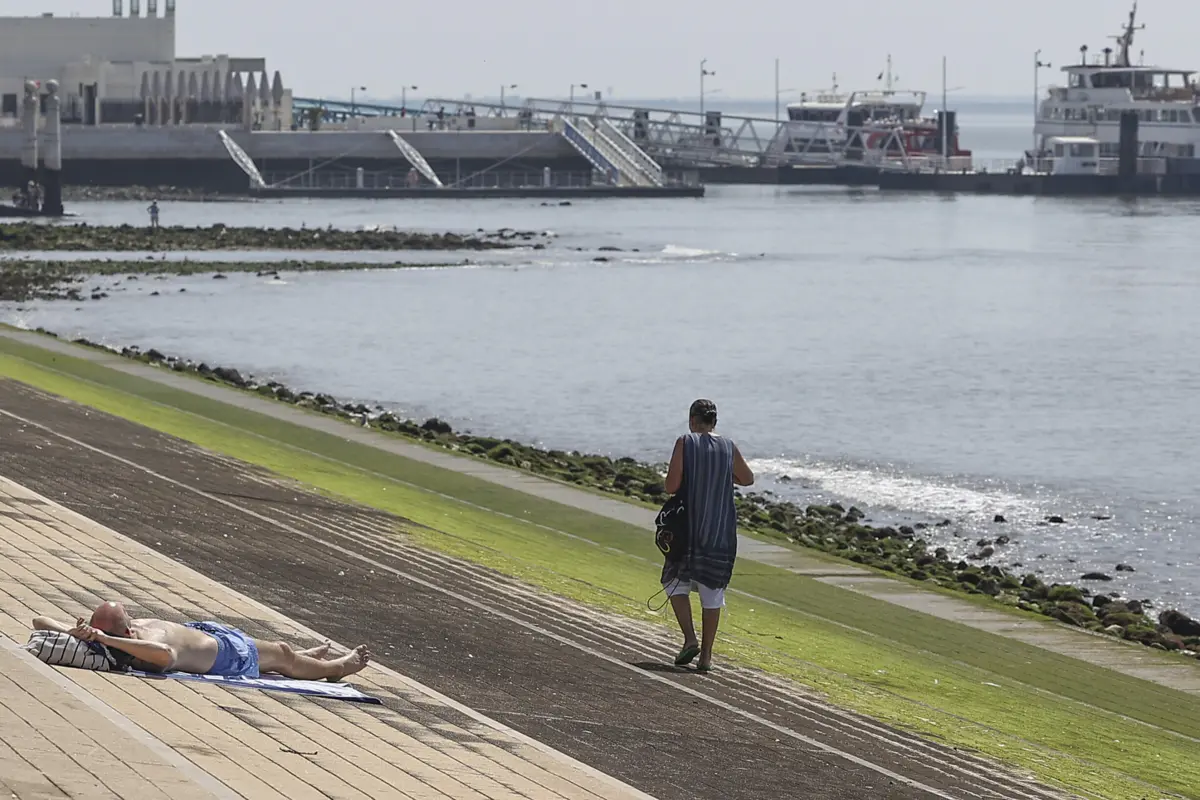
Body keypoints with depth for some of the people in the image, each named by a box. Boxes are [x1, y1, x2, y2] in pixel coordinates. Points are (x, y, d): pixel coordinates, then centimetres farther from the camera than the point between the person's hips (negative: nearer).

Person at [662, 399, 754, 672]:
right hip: (721, 531, 3)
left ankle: (690, 639, -4)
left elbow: (671, 486, -13)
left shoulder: (685, 443, -8)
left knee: (676, 581, 13)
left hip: (689, 527, -3)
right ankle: (706, 655, 7)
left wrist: (671, 478, 9)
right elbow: (747, 479, 15)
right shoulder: (728, 448, 1)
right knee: (712, 591, 7)